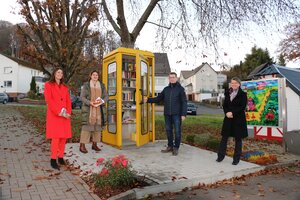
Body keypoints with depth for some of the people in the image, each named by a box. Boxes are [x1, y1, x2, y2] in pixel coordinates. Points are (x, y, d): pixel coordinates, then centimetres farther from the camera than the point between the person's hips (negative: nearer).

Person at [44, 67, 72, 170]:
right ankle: (53, 160, -1)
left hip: (65, 116, 5)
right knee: (56, 137, -10)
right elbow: (49, 100, -8)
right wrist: (59, 112, -15)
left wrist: (68, 113, -3)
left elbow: (68, 101, 13)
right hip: (54, 115, -5)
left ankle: (60, 157, 15)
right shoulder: (48, 85, 3)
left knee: (64, 137, 4)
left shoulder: (65, 87, 18)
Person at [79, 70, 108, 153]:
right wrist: (90, 103, -17)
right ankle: (82, 146, -5)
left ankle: (94, 144, 16)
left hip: (98, 109, 4)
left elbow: (106, 96, 9)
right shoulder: (86, 85, 2)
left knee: (97, 126, 5)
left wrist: (101, 101, -12)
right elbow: (82, 97, -3)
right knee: (86, 125, -9)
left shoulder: (101, 86, 11)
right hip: (88, 109, -4)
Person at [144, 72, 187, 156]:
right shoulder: (166, 89, 11)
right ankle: (170, 146, 22)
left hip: (177, 114, -4)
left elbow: (184, 102, -5)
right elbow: (158, 98, 12)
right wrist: (148, 100, 0)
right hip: (167, 114, 4)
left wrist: (183, 114, -12)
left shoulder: (180, 89, -2)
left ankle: (176, 148, 13)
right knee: (168, 130, 10)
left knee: (177, 131, 1)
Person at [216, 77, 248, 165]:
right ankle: (220, 156, 18)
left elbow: (243, 107, -12)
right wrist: (227, 112, -11)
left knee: (238, 139, 5)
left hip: (238, 119, -4)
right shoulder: (227, 93, 10)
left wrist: (233, 113, -19)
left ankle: (236, 159, 16)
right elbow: (224, 105, 7)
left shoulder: (243, 94, -3)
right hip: (228, 118, 4)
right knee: (224, 137, 8)